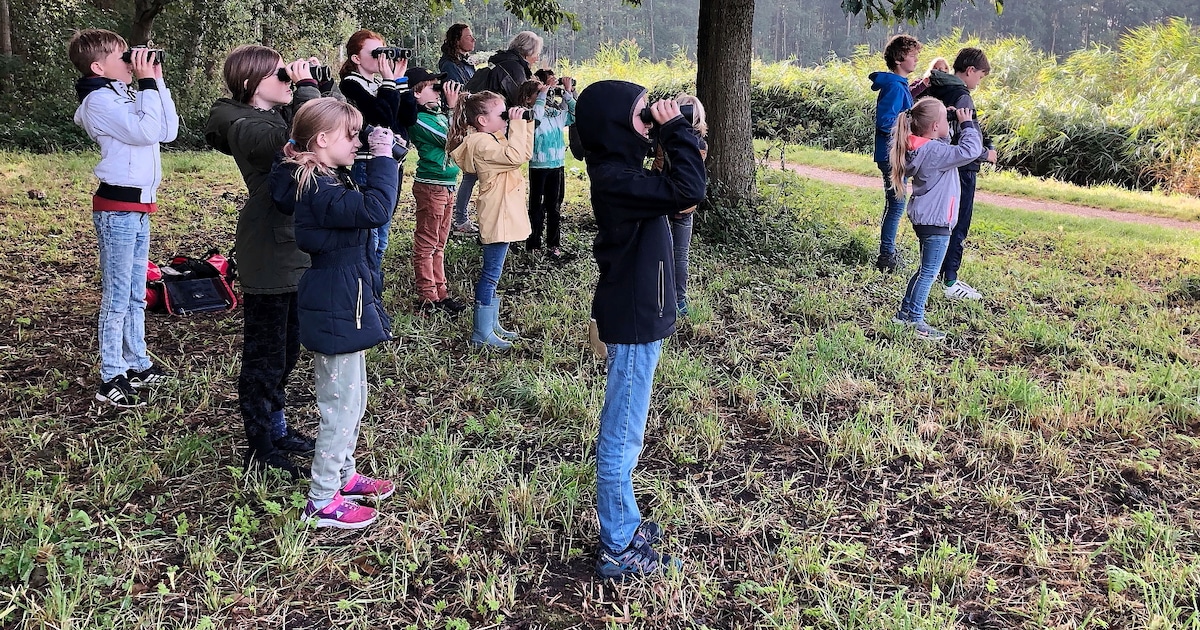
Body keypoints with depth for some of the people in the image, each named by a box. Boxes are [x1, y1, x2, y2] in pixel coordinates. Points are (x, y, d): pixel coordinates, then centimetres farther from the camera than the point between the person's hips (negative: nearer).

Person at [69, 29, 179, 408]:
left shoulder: (126, 96, 14)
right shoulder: (98, 101, -12)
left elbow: (169, 131, 9)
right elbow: (147, 132, -23)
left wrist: (157, 82, 6)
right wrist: (147, 83, -15)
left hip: (138, 207, 9)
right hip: (118, 208, -9)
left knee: (136, 295, 15)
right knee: (117, 298, -5)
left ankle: (138, 365, 25)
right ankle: (111, 380, 1)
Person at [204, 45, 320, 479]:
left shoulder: (278, 115, 10)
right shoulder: (247, 128, -20)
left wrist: (311, 90, 2)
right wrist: (306, 88, -20)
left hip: (294, 250, 10)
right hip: (268, 258, -10)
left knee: (287, 350, 20)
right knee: (264, 353, 2)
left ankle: (276, 427, 35)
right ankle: (260, 447, 14)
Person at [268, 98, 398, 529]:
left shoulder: (329, 181, 9)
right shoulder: (320, 191, -24)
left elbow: (366, 202, 15)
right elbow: (375, 208, -36)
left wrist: (384, 159, 2)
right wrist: (382, 157, -26)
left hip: (343, 307, 11)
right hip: (335, 313, -11)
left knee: (353, 399, 22)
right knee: (340, 406, 1)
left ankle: (343, 476, 38)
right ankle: (322, 502, 14)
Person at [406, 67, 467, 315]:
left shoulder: (439, 113, 10)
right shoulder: (419, 119, -15)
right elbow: (450, 139, -20)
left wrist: (460, 106, 4)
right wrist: (453, 108, -15)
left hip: (447, 185, 9)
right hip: (431, 186, -9)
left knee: (439, 244, 15)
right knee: (426, 244, 0)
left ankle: (440, 292, 24)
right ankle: (428, 298, 6)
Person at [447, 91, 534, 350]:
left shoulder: (494, 139, 14)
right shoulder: (481, 142, -18)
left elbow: (525, 153, 16)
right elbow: (515, 156, -29)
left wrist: (526, 124, 8)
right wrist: (517, 124, -21)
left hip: (504, 216, 11)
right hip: (498, 218, -11)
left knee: (493, 273, 17)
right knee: (491, 274, -5)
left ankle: (491, 324, 27)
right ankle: (481, 334, 1)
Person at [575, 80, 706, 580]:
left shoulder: (620, 169, 8)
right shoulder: (615, 178, -22)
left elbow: (675, 190, 16)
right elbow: (687, 191, -32)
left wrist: (673, 136, 4)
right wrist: (676, 131, -20)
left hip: (636, 315, 10)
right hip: (633, 321, -10)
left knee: (623, 433, 20)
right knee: (622, 436, 1)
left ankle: (624, 524, 35)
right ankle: (617, 550, 13)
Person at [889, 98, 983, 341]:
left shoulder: (920, 148, 6)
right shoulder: (933, 151, -22)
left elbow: (946, 149, 21)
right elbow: (970, 151, -27)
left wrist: (953, 124, 8)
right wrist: (967, 124, -13)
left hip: (924, 218, 10)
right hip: (936, 221, -10)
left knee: (925, 270, 19)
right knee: (929, 273, -1)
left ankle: (904, 313, 24)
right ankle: (915, 321, 5)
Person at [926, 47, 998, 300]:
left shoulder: (937, 90, 9)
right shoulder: (961, 97, -19)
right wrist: (987, 154, -8)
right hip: (961, 169, -9)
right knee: (958, 226, -2)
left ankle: (939, 272, 26)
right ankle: (950, 282, 1)